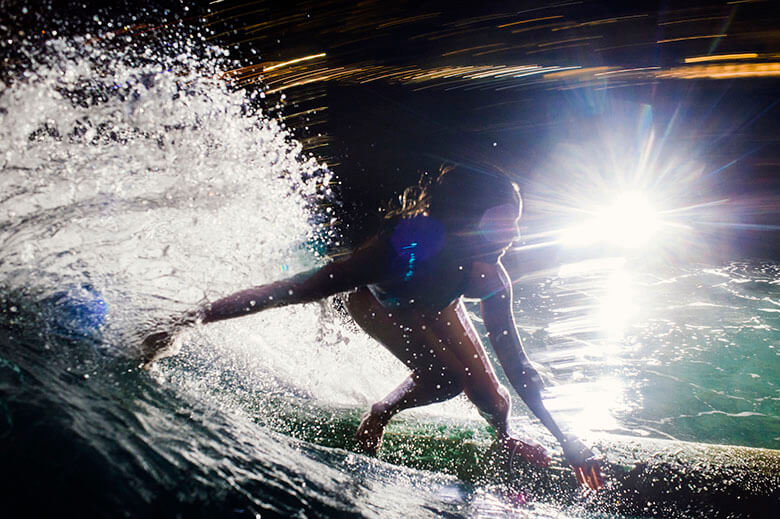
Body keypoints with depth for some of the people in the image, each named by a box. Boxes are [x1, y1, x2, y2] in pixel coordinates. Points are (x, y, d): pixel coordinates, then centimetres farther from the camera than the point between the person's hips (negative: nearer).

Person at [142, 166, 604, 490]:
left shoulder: (491, 281, -36)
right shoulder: (402, 244, -49)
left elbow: (516, 365, -24)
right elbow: (297, 289, -49)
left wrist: (566, 440, -21)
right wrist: (195, 318, -51)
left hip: (436, 308, 3)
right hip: (377, 301, -2)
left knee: (489, 394, -7)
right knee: (448, 374, -18)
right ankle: (379, 416, 12)